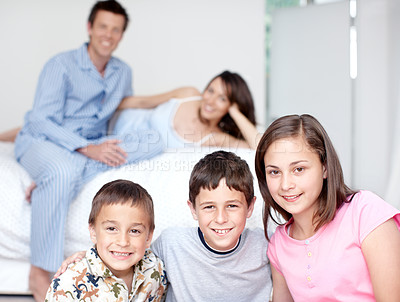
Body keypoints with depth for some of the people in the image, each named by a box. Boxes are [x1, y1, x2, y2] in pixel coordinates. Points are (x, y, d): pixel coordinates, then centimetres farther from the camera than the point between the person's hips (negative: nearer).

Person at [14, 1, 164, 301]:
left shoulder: (123, 72, 11)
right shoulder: (62, 65, -6)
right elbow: (40, 120, -13)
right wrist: (87, 149, -26)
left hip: (93, 145, 5)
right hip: (41, 141, -5)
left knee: (152, 141, -21)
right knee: (62, 172, -42)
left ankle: (48, 184, -29)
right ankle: (39, 273, -27)